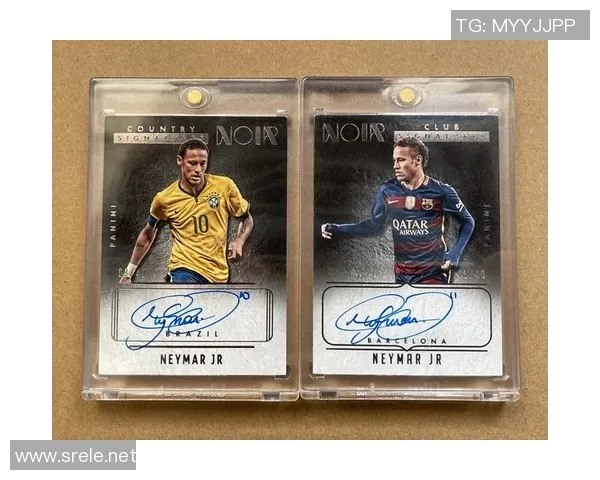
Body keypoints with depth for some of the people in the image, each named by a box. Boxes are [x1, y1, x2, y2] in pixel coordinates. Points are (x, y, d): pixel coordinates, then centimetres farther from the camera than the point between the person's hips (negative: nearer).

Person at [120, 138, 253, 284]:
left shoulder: (225, 186, -6)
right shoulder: (164, 199, -5)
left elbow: (247, 220, 9)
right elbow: (148, 234, 12)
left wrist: (239, 241, -12)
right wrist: (128, 273, 16)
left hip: (218, 273, 3)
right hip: (184, 269, -2)